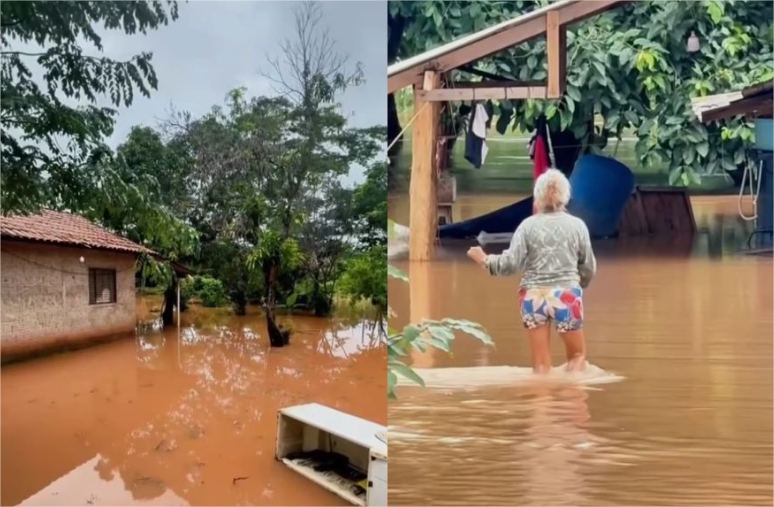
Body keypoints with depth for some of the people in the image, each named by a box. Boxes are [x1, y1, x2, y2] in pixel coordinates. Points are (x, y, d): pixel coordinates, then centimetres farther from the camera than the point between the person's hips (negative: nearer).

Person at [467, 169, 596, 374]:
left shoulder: (528, 225, -3)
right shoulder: (577, 225, 0)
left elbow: (511, 263, -9)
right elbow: (589, 268, 5)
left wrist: (484, 260, 8)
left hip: (534, 297, 0)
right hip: (567, 296, 0)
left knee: (541, 364, 9)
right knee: (577, 355, 19)